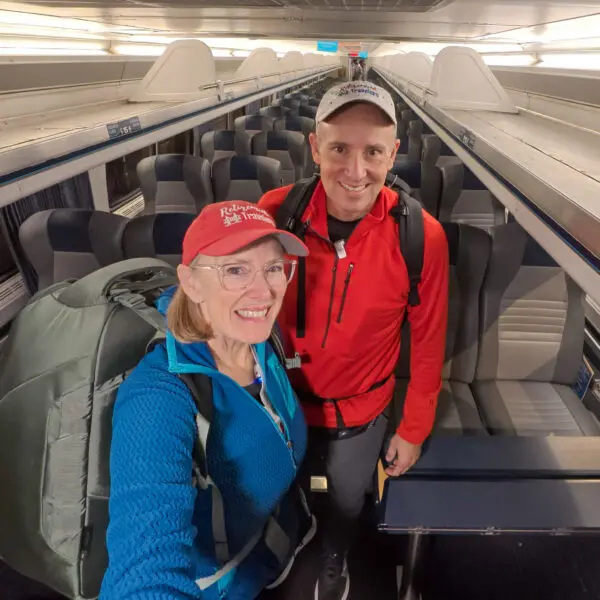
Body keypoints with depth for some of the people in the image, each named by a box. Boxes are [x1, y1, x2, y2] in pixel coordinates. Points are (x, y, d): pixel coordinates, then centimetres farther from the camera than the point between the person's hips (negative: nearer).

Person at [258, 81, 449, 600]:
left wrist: (413, 428, -1)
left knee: (347, 503, 28)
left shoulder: (422, 237, -23)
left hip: (362, 413, 0)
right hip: (283, 401, 1)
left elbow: (428, 342, -10)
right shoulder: (276, 212, -21)